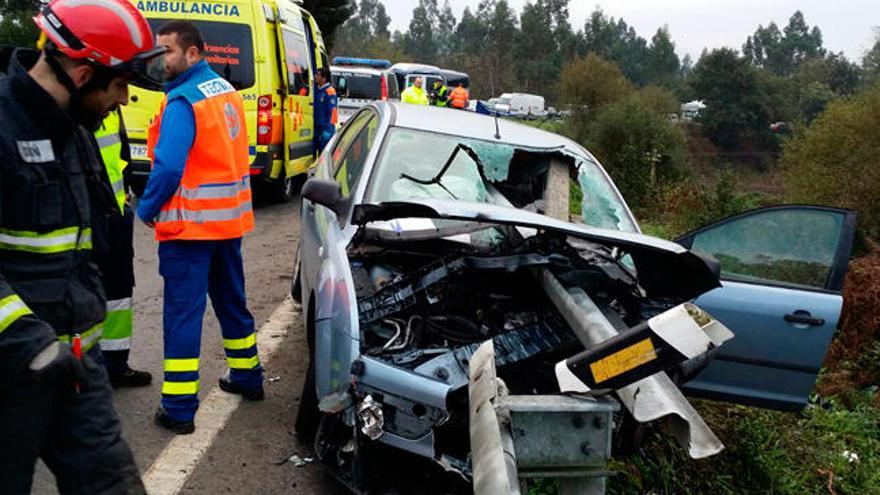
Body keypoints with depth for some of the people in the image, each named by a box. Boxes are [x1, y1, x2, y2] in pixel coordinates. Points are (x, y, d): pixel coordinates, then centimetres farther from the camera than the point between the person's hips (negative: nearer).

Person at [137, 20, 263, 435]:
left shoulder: (182, 101, -18)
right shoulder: (228, 92, 9)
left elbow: (168, 166, -24)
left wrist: (147, 208, -8)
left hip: (189, 225, -8)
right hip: (230, 219, 8)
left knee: (182, 313, -2)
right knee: (232, 302, 20)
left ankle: (179, 409, 3)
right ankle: (247, 377, 34)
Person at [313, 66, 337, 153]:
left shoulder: (330, 92, -15)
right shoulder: (317, 89, 11)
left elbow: (332, 112, -18)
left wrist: (328, 129, -19)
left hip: (326, 127, -8)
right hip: (317, 127, 8)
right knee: (320, 152, 13)